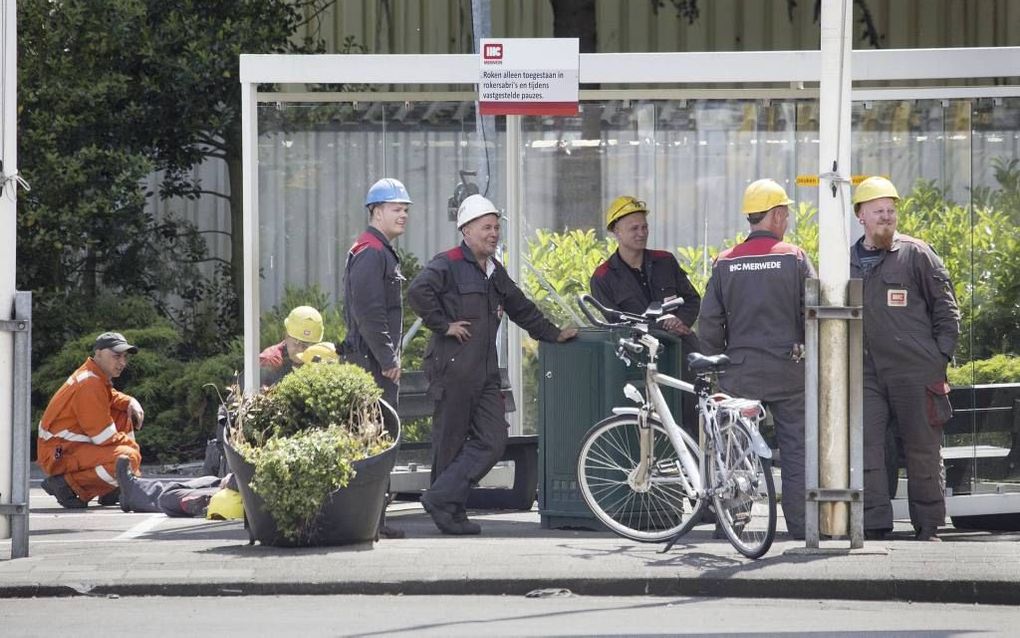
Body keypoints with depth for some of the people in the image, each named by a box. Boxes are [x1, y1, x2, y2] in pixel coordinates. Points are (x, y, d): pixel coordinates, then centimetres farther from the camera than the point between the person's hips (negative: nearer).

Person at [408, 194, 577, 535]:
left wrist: (553, 333, 30)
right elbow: (418, 292, -24)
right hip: (452, 369, -8)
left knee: (493, 440, -2)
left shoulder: (495, 271, 20)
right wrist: (444, 325, -18)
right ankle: (447, 507, 6)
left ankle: (442, 500, 1)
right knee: (451, 442, -2)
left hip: (485, 373, 8)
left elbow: (521, 309, 31)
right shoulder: (448, 264, -7)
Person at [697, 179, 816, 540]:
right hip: (789, 371, -2)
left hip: (740, 373, 2)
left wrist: (718, 362, 15)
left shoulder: (725, 263, 4)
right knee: (796, 450, 4)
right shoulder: (794, 258, -3)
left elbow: (708, 323, 3)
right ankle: (800, 527, 2)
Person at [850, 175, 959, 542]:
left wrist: (941, 356, -3)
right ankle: (874, 527, -4)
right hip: (866, 372, 3)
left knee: (923, 453, 3)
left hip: (916, 373, -3)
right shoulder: (846, 263, 14)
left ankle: (928, 529, 10)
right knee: (865, 450, -7)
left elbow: (946, 309, 3)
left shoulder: (916, 255, 2)